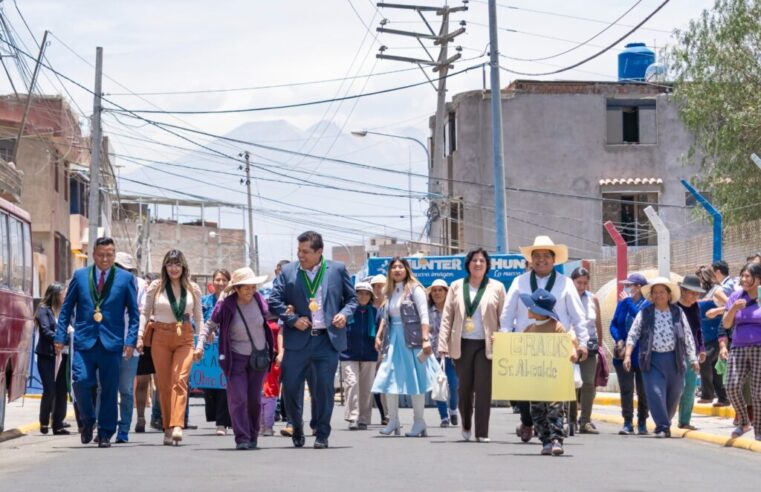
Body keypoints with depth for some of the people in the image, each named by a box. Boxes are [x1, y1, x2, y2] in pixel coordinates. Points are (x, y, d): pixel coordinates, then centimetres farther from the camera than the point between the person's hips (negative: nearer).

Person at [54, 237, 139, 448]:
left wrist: (131, 340, -5)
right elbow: (66, 308, 12)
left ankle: (105, 434, 11)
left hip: (111, 343, -1)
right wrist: (60, 336, 3)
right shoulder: (80, 276, 9)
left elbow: (134, 313, 6)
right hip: (84, 341, 1)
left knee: (109, 389, 0)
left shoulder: (125, 278, 5)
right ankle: (88, 421, 14)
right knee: (81, 381, -12)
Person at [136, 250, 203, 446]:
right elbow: (145, 313, 8)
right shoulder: (156, 287, 6)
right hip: (160, 337, 0)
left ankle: (177, 427, -26)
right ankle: (167, 428, 10)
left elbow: (198, 317, 13)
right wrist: (140, 335, -4)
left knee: (180, 380, -16)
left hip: (185, 339, 0)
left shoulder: (193, 289, 9)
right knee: (164, 384, 2)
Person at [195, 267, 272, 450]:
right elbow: (209, 325, -6)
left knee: (255, 399, 9)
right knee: (238, 399, -10)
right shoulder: (226, 306, -15)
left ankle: (253, 437, 23)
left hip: (259, 357, 3)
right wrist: (200, 345, -17)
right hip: (236, 359, -3)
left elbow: (268, 314, 18)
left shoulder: (258, 299, -4)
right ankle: (242, 439, -6)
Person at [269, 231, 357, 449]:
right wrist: (292, 319, -9)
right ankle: (297, 430, 20)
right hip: (298, 340, 1)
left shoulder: (337, 270, 6)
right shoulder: (288, 272, 5)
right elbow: (274, 300, 3)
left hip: (327, 339, -1)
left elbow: (351, 298, 13)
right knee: (291, 386, -1)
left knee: (324, 387, -1)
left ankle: (322, 435, 10)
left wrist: (344, 314, -6)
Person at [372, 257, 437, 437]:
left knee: (415, 379, -3)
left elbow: (424, 316, -12)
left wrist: (425, 339, -20)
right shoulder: (390, 292, 14)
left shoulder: (414, 289, -5)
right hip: (393, 340, 6)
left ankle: (419, 422, 5)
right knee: (389, 380, 2)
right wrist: (379, 336, 10)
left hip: (411, 340, -6)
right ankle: (393, 421, 10)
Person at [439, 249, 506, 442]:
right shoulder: (456, 287, 10)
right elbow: (447, 317, 8)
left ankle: (482, 432, -3)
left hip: (486, 345, -2)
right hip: (462, 344, 2)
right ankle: (466, 426, 28)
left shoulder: (497, 288, 5)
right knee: (464, 388, 6)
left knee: (483, 389, -6)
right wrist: (443, 344, -1)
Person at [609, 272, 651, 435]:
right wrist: (619, 340, -7)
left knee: (643, 390, 6)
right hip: (623, 353, 4)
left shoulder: (647, 304, -7)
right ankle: (628, 423, -2)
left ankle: (642, 423, 16)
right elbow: (614, 324, 9)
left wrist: (628, 301, -15)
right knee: (626, 389, -2)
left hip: (641, 354, -4)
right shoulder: (622, 303, 8)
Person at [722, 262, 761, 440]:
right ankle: (744, 422, 6)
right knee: (732, 386, -13)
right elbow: (726, 324, 7)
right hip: (739, 348, 3)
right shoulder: (736, 296, 9)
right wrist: (733, 308, -10)